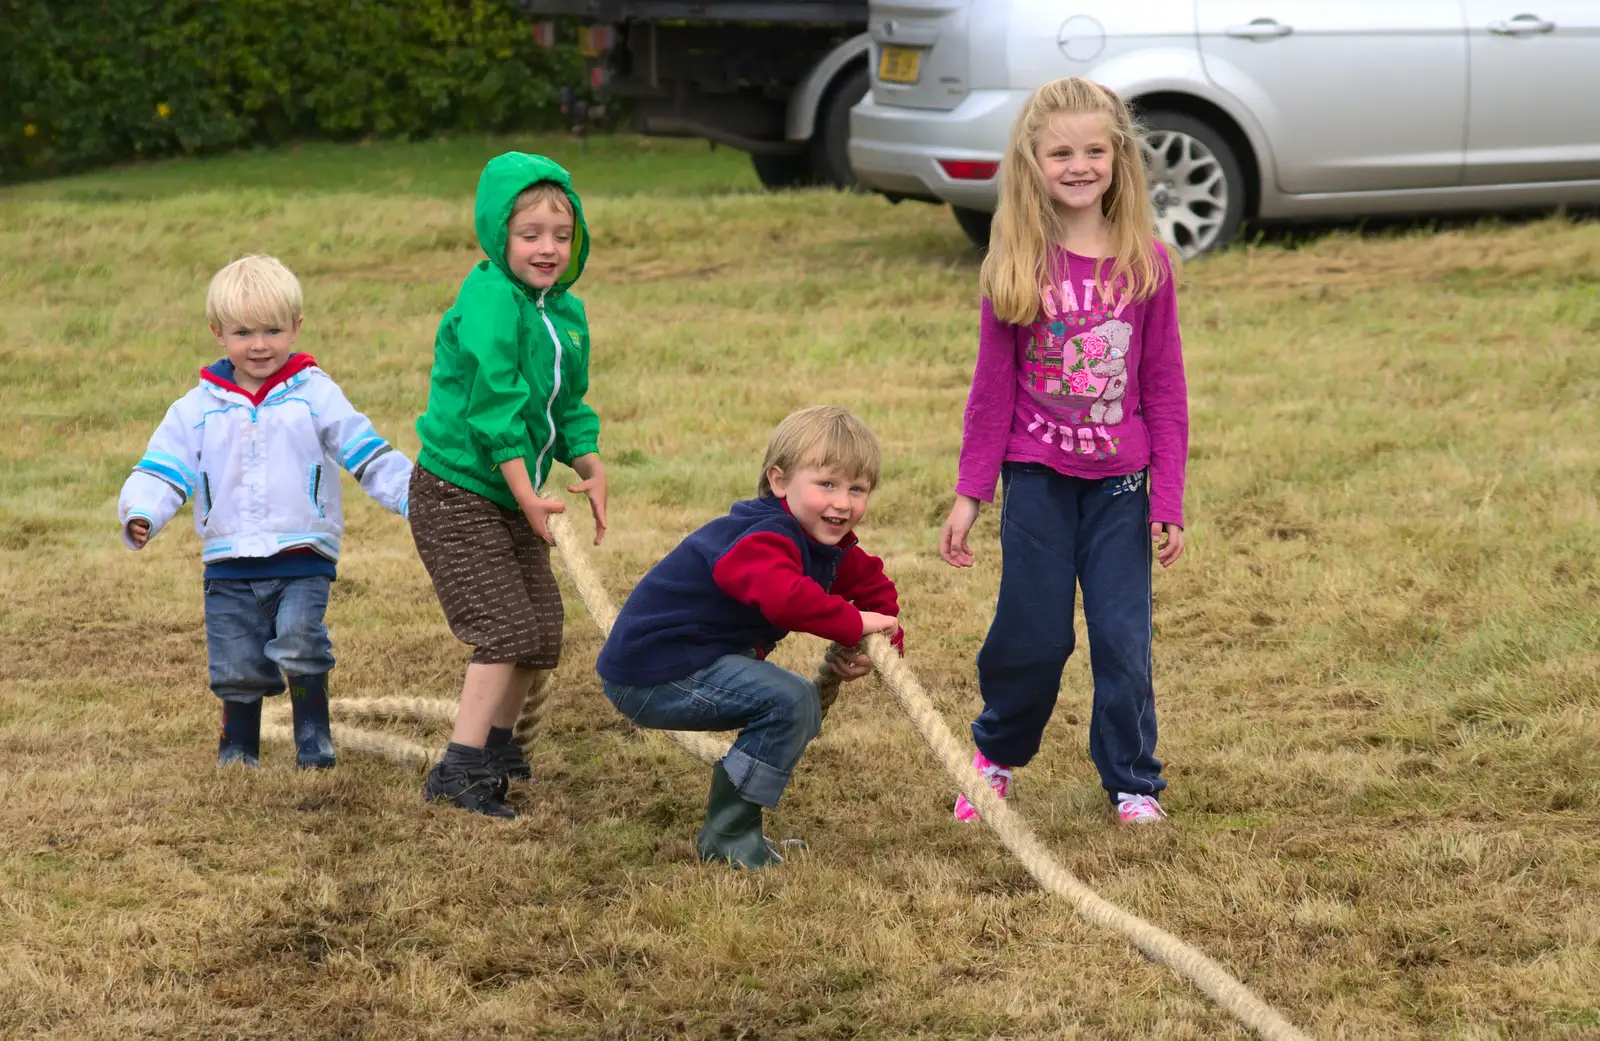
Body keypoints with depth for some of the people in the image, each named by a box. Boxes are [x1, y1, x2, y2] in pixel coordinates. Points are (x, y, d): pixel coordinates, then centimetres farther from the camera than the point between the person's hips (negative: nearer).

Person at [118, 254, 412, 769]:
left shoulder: (316, 396, 2)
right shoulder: (199, 408, 5)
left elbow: (369, 455, 3)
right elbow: (163, 469, 2)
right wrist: (141, 514, -17)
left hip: (303, 558, -2)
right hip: (229, 567, 2)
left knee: (298, 641, -23)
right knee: (236, 667, 3)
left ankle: (314, 742, -8)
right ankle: (238, 753, 21)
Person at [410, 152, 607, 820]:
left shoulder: (567, 312, 8)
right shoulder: (488, 301, -20)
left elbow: (568, 406, 15)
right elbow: (494, 405, -24)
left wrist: (591, 469, -2)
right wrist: (529, 496, -23)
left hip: (512, 496, 9)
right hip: (456, 494, -9)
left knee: (542, 631, 13)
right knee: (505, 630, -14)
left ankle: (495, 746, 33)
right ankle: (457, 772, -12)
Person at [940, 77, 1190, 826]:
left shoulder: (1145, 262, -4)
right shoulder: (1017, 265, -6)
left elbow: (1165, 388, -1)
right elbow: (993, 385, 0)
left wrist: (1169, 499, -3)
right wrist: (970, 493, -1)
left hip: (1119, 482, 0)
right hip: (1038, 478, 0)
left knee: (1122, 636, 3)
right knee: (1032, 637, 7)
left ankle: (1133, 782, 19)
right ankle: (996, 755, 32)